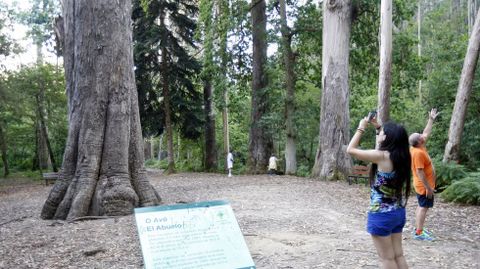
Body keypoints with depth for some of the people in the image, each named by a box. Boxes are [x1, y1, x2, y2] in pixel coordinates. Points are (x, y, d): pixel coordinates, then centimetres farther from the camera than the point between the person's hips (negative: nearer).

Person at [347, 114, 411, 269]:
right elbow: (381, 148, 22)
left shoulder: (381, 156, -20)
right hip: (398, 213, 7)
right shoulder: (401, 156, 1)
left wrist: (361, 128, -3)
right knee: (398, 255, 17)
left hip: (381, 215, -7)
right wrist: (378, 126, 19)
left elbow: (351, 150, -12)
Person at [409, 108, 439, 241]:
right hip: (424, 186, -10)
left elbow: (426, 133, 18)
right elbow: (420, 172, -27)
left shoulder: (419, 147, 3)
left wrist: (431, 120, 18)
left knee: (421, 206, 16)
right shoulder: (418, 152, -25)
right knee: (424, 207, -6)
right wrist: (428, 187, -25)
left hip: (423, 185, 10)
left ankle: (418, 228, 24)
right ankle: (419, 233, -3)